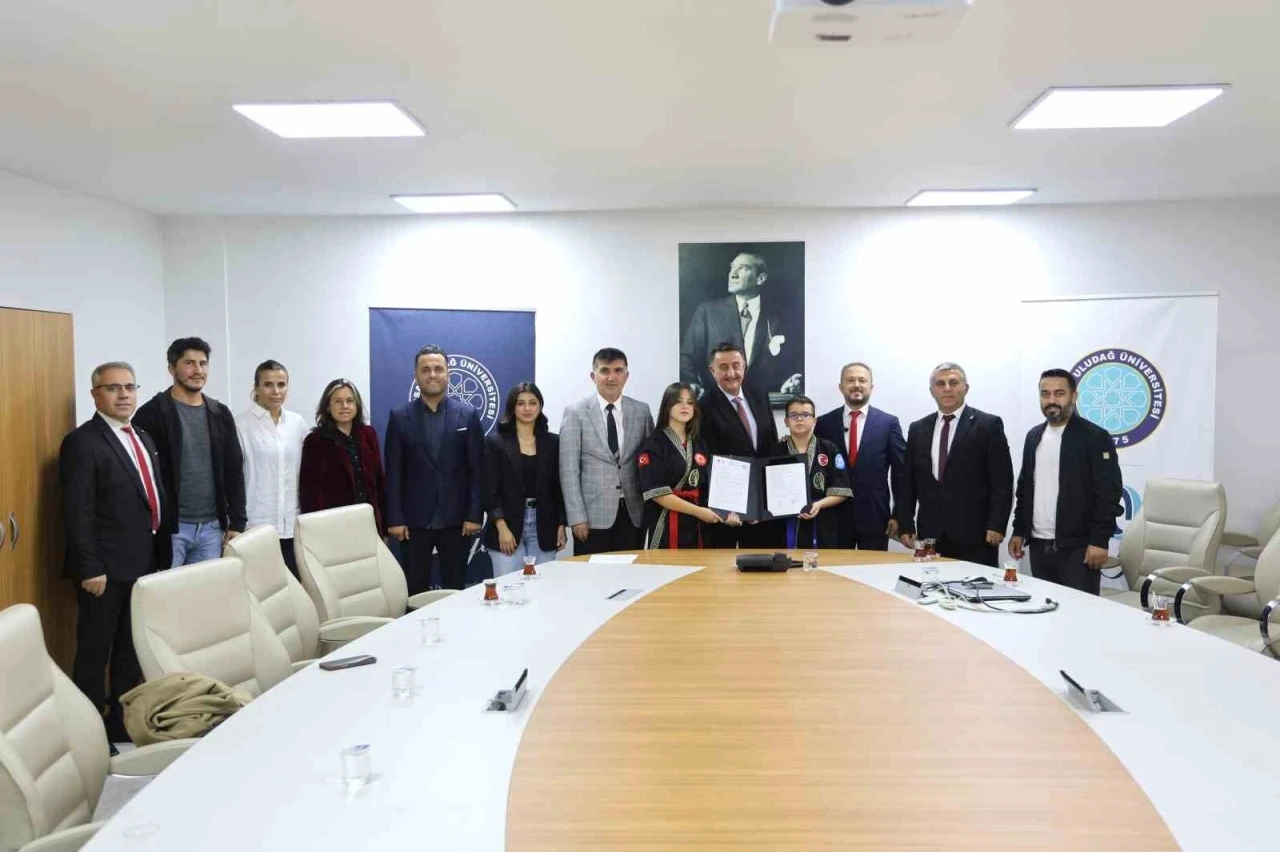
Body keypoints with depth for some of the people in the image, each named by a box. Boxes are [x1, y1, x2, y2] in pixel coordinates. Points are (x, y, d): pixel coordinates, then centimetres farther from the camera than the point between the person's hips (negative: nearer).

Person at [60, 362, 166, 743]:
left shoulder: (143, 439, 14)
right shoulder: (82, 442, -11)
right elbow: (77, 512, -16)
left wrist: (159, 552, 12)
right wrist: (90, 568, -20)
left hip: (143, 563, 8)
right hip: (106, 568, -8)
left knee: (133, 651, 15)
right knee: (95, 652, 3)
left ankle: (125, 723, 26)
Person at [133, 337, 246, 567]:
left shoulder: (220, 414, 9)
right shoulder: (151, 414, -5)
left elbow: (234, 471, 10)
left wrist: (237, 522, 4)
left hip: (212, 527, 4)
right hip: (168, 527, -4)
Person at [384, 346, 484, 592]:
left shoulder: (468, 415, 2)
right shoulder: (400, 417, 3)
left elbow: (477, 470, 1)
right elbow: (393, 473, 1)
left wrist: (475, 515, -6)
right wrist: (394, 519, -4)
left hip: (456, 519, 0)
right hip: (414, 520, 0)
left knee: (455, 590, 6)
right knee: (415, 591, 5)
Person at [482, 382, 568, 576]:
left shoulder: (553, 442, 8)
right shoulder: (496, 442, 1)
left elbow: (559, 487, 10)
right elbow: (490, 489, -3)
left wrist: (562, 525, 3)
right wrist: (502, 527, -13)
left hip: (543, 528, 2)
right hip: (508, 526, -2)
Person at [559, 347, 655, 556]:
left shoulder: (642, 411, 7)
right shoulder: (576, 412, -1)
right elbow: (569, 468, -5)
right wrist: (577, 517, -10)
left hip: (632, 513, 3)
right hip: (593, 514, -2)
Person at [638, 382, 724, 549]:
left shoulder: (700, 445, 13)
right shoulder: (653, 445, -6)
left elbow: (708, 486, 14)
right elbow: (656, 492, -15)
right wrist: (698, 511, -16)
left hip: (695, 526, 6)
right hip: (665, 527, -6)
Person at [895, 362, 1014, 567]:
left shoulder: (988, 425, 0)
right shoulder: (918, 429, 12)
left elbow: (1002, 481, -4)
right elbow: (907, 481, 12)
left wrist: (997, 525, -11)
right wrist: (905, 525, 6)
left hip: (974, 534, -3)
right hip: (930, 534, 3)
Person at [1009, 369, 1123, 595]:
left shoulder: (1095, 437, -6)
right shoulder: (1033, 436, 13)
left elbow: (1109, 493, -11)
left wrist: (1099, 541, -15)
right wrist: (1018, 531, 13)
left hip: (1078, 547, -6)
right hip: (1039, 545, 6)